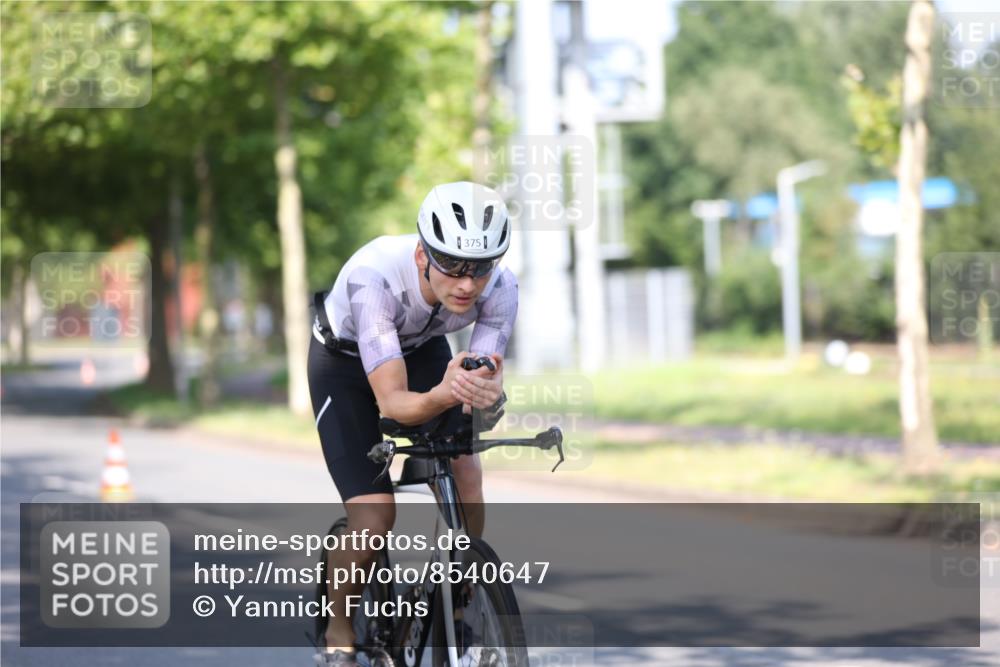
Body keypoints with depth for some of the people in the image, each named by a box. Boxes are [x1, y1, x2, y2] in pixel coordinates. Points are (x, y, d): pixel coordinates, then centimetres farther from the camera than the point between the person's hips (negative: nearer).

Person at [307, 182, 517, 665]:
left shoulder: (499, 287, -30)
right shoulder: (374, 277, -42)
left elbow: (487, 379, -29)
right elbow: (392, 402, -45)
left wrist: (486, 390, -54)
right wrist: (443, 396, -66)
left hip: (423, 351, 4)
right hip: (345, 360, -3)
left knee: (465, 476, -19)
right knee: (374, 520, -17)